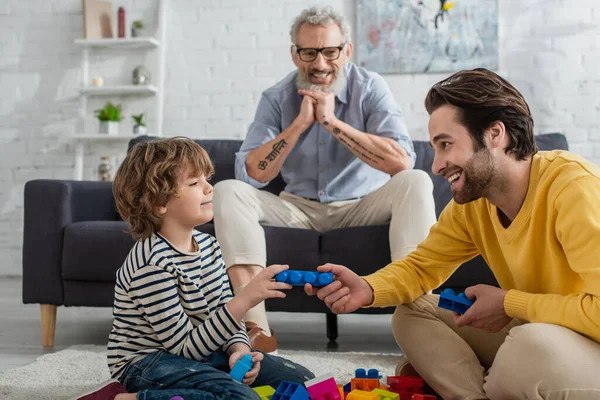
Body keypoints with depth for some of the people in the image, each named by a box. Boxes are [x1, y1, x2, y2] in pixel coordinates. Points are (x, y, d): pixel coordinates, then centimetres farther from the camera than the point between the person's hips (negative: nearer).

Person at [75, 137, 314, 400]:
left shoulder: (208, 244, 1)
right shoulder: (153, 264, -24)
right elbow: (186, 348, -25)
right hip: (148, 362, -8)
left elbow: (225, 313, 9)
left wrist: (239, 349, -13)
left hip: (205, 351, 8)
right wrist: (245, 299, -32)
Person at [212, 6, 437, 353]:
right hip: (299, 208, 2)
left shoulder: (370, 87, -8)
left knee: (416, 182, -29)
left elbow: (403, 162, -23)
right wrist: (300, 123, -21)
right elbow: (251, 174, -15)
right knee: (227, 192, -21)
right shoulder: (276, 98, -3)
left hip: (362, 206, -1)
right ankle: (257, 328, -31)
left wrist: (333, 122, -24)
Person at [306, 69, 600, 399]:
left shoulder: (573, 187, -27)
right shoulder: (471, 203, -4)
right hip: (535, 334, 6)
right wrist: (367, 289, -17)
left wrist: (508, 303, -21)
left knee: (535, 344, -37)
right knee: (412, 312, 1)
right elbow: (420, 267, 4)